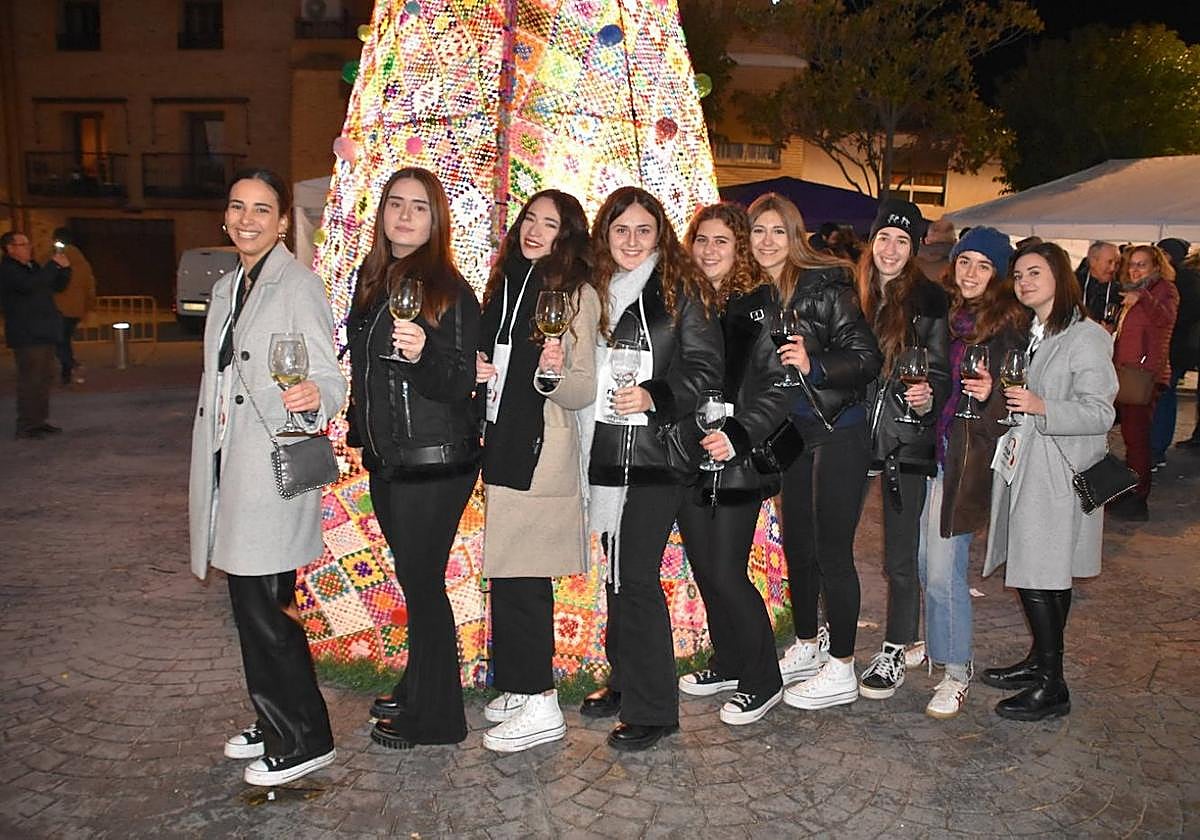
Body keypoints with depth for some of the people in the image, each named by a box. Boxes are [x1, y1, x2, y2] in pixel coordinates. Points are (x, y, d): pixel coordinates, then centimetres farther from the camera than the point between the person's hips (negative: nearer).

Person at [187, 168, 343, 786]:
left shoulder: (298, 285, -10)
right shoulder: (227, 288, 16)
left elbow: (329, 378, -15)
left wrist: (312, 399, -39)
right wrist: (207, 471, 23)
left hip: (274, 469, -8)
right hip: (229, 466, 9)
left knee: (266, 606, -5)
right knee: (248, 603, 15)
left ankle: (304, 740, 10)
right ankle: (273, 722, 31)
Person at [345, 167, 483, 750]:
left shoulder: (449, 290, -12)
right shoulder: (371, 278, 9)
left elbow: (460, 385, -16)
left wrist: (422, 354, -33)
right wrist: (359, 428, 16)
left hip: (434, 462, -7)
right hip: (385, 458, 7)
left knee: (421, 581, 1)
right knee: (415, 579, 18)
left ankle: (432, 716, 17)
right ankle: (416, 689, 34)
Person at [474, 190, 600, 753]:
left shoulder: (576, 294, -8)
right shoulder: (504, 284, 12)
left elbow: (583, 392, -11)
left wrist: (555, 372, -31)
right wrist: (475, 368, 3)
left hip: (542, 451, -7)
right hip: (503, 444, 7)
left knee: (518, 573, -6)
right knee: (510, 572, 13)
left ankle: (540, 704, 5)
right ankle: (519, 686, 26)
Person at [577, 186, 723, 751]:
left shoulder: (682, 290, -3)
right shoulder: (594, 291, 13)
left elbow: (706, 369, -7)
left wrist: (655, 399, -19)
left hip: (655, 449, -5)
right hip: (606, 447, 6)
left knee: (635, 575, -6)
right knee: (617, 570, 12)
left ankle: (652, 708, 6)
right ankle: (624, 681, 28)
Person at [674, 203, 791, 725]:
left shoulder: (759, 306, -6)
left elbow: (775, 387, -11)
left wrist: (738, 437, -21)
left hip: (736, 461, -6)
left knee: (727, 574, -5)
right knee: (702, 568, 13)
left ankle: (762, 682, 13)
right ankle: (727, 663, 32)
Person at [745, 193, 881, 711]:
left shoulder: (824, 286, -14)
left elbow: (867, 359, -16)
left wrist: (813, 366, -28)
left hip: (836, 432, -7)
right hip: (790, 435, 7)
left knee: (832, 551, -2)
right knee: (796, 543, 15)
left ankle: (841, 670, 12)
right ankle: (807, 647, 33)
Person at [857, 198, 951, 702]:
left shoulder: (929, 301, -3)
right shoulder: (854, 295, 8)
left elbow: (941, 372, -3)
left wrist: (929, 396, -22)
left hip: (906, 440, -4)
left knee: (901, 557, 3)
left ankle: (896, 652, 19)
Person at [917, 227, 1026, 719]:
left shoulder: (1009, 324, -6)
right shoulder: (945, 314, 11)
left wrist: (990, 394, -27)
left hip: (967, 456, -6)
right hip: (931, 447, 6)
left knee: (944, 569, -5)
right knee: (925, 559, 13)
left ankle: (957, 673, 11)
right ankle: (937, 646, 35)